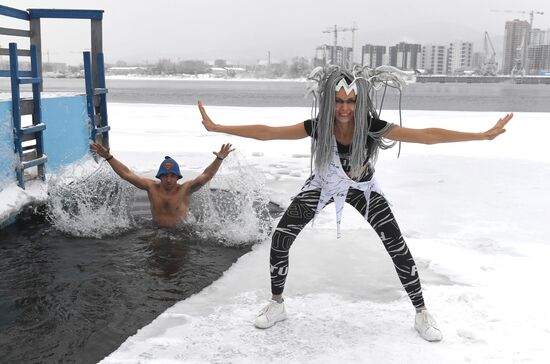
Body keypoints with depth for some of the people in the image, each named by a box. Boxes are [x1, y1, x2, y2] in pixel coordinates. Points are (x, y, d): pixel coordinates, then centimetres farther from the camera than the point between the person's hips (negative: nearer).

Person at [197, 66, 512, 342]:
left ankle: (422, 314, 13)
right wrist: (217, 127, -25)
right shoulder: (317, 127, -28)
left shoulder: (373, 127, -31)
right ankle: (277, 305, 12)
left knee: (399, 250, -8)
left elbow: (427, 135, -31)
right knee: (280, 239, -10)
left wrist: (483, 135, -35)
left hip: (363, 189, -1)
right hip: (324, 187, 1)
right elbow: (267, 132, -24)